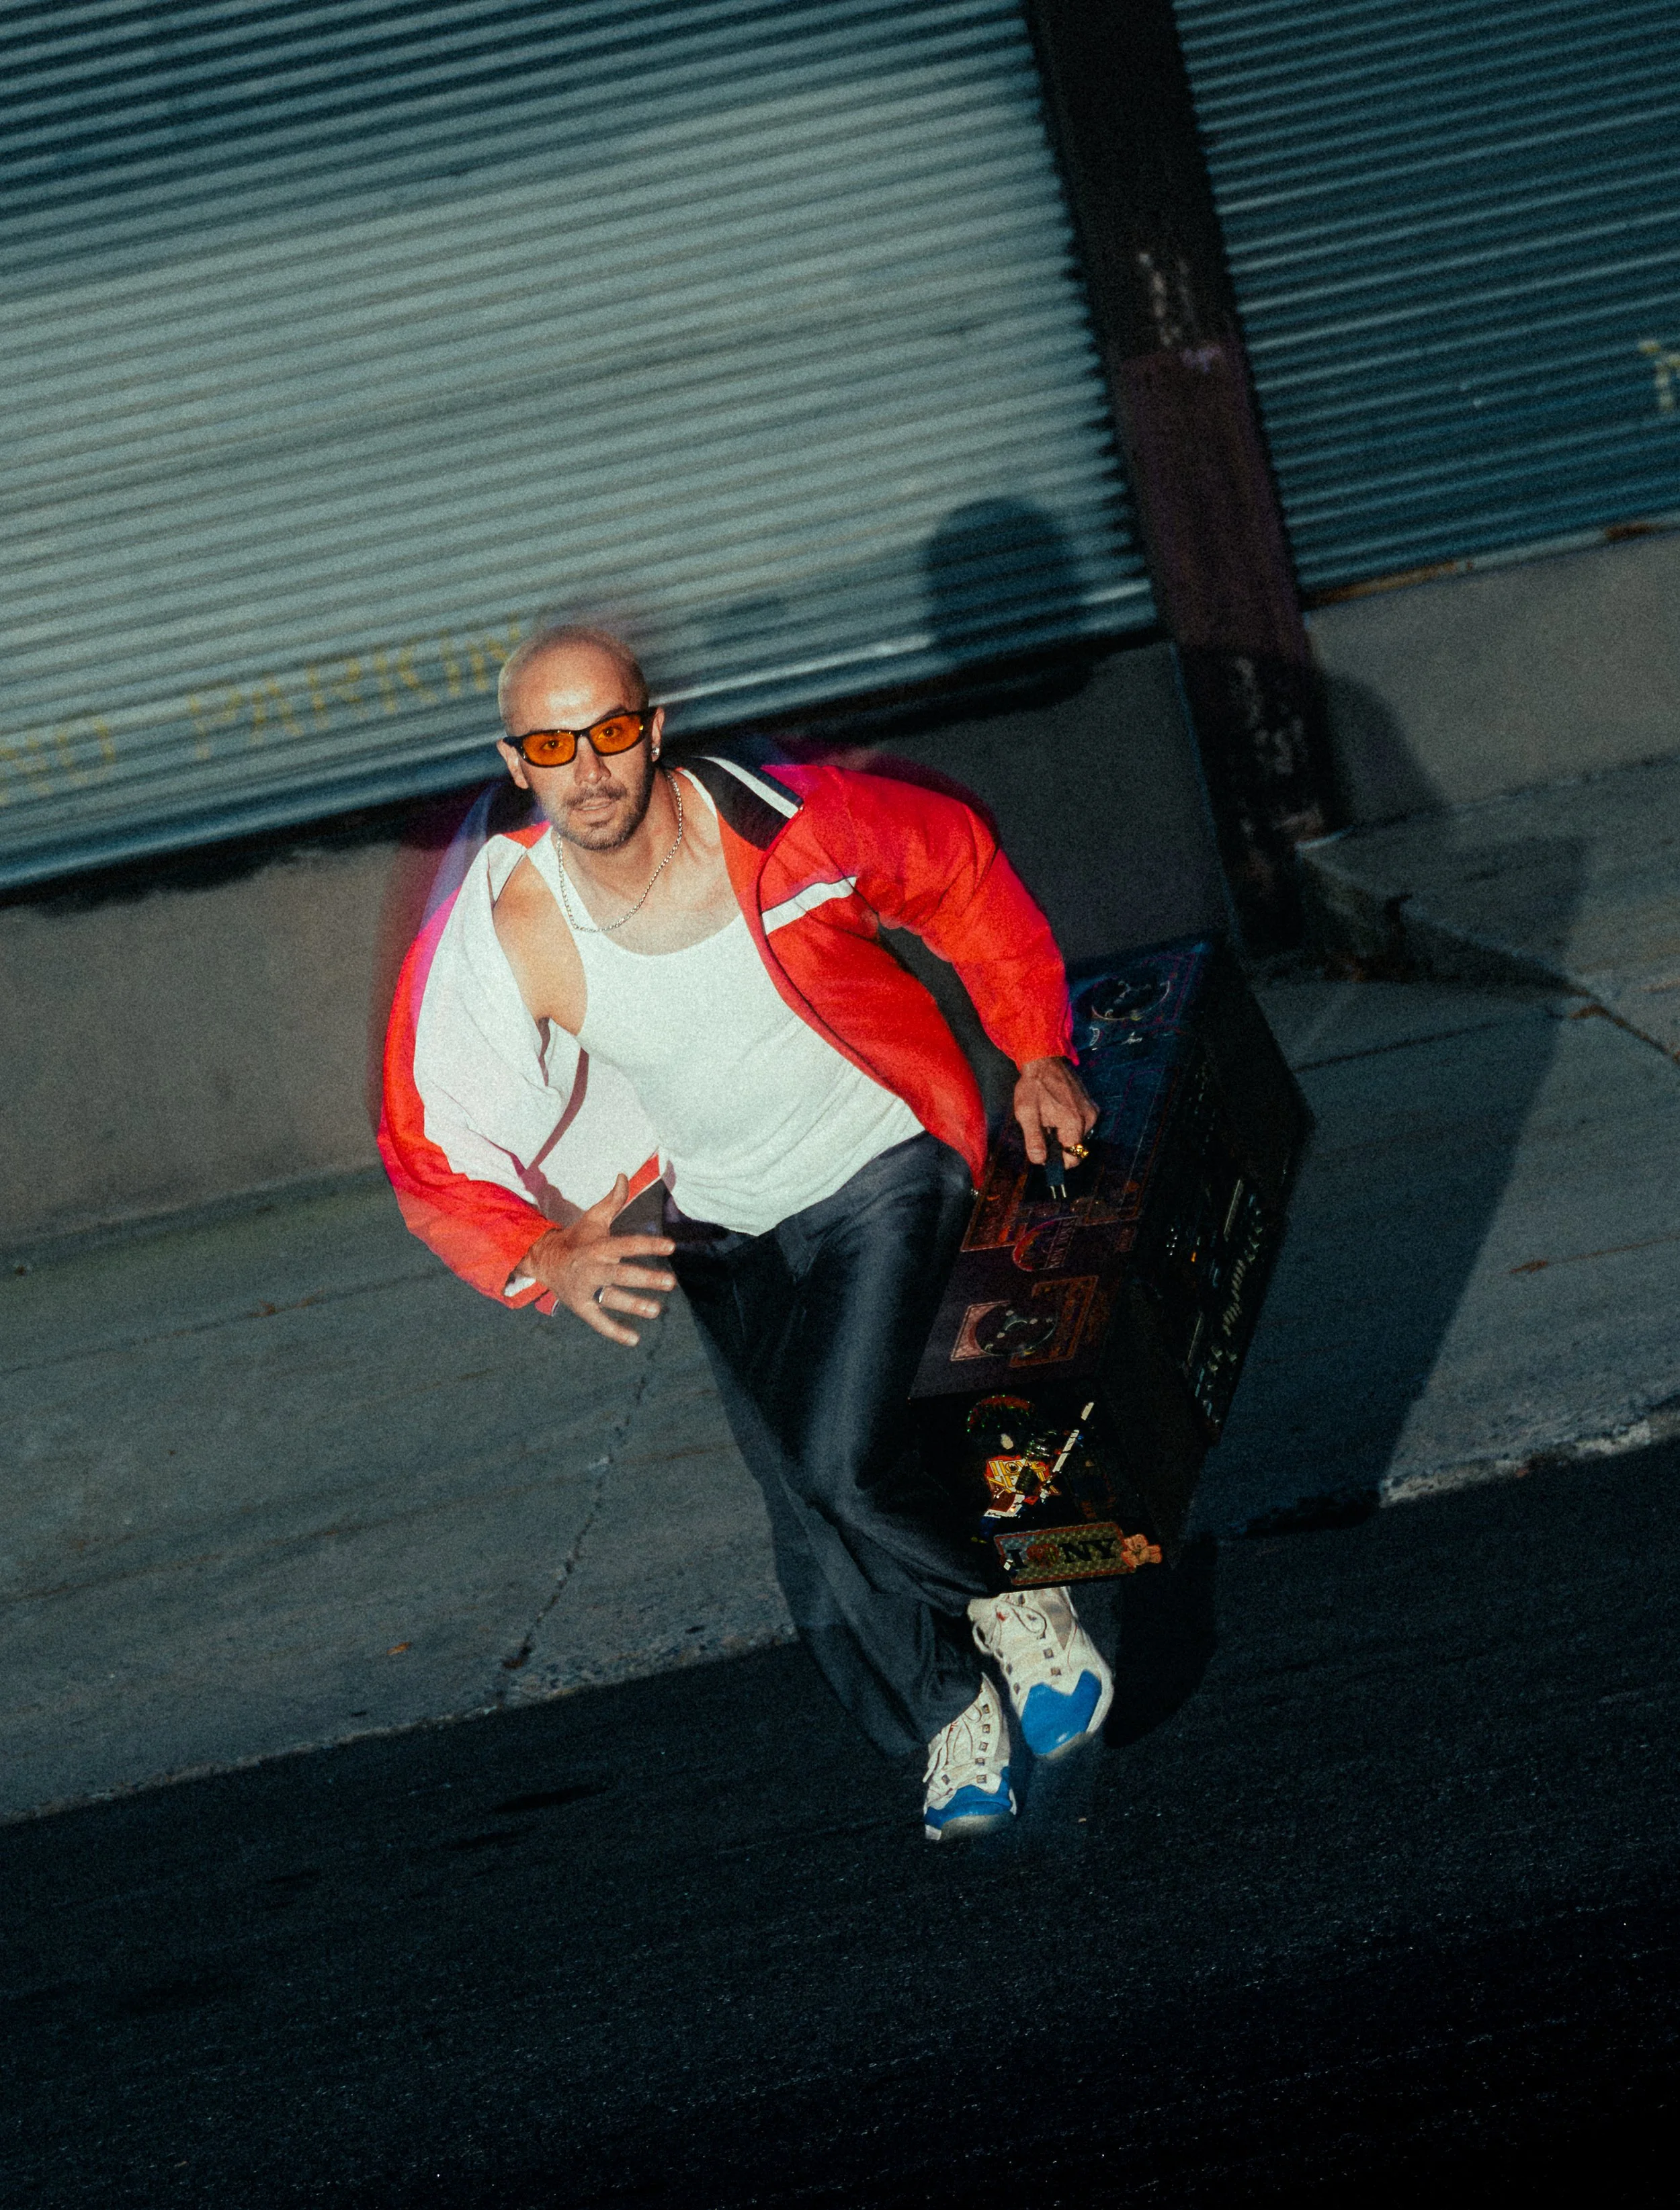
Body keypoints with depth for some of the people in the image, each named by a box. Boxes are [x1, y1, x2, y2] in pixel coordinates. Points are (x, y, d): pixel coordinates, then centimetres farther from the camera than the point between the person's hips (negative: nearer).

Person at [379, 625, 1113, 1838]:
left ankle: (1016, 1603, 6)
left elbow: (964, 870, -4)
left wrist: (1039, 1052, -3)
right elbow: (433, 1156, -16)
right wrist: (545, 1260, -34)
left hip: (880, 1168, -3)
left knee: (836, 1460, -22)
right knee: (819, 1548, 2)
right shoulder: (498, 941, -21)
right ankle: (953, 1708, 29)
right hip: (726, 1228, 3)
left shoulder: (786, 827, -24)